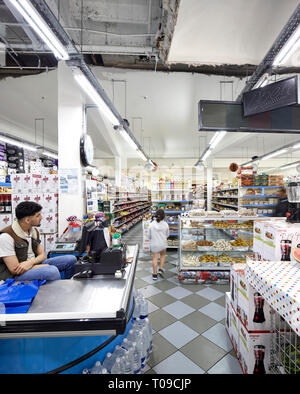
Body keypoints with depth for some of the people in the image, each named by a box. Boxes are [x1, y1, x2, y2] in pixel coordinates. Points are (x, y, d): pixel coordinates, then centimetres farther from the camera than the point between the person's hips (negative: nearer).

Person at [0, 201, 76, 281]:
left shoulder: (34, 231, 6)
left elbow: (42, 255, 7)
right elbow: (15, 270, -20)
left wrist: (31, 262, -17)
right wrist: (47, 266, -15)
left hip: (34, 265, 7)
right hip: (18, 275, -7)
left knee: (71, 259, -5)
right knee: (52, 271, -34)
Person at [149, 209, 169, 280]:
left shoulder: (151, 224, -14)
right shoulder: (165, 224, -12)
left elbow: (149, 235, -4)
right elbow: (167, 235, 1)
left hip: (154, 244, 0)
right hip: (163, 243, 1)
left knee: (155, 258, 11)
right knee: (163, 255, 27)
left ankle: (155, 274, 18)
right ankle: (161, 269, 19)